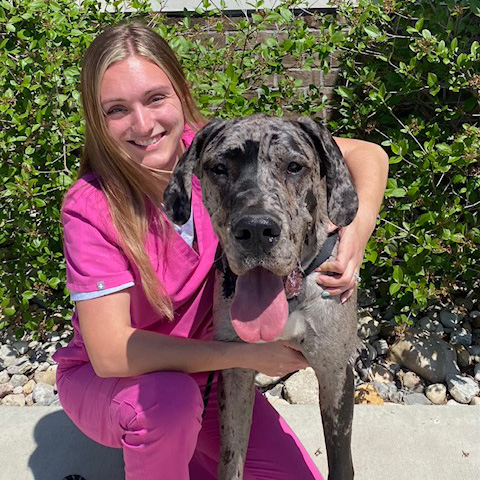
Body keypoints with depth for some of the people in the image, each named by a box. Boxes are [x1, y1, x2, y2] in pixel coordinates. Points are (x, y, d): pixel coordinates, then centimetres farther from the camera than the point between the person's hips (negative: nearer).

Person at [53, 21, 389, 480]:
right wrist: (245, 353, -32)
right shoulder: (91, 207, -25)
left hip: (200, 370, 4)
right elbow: (110, 352, -29)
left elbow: (365, 154, -17)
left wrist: (358, 228, -37)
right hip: (102, 381, -3)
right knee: (167, 397, -36)